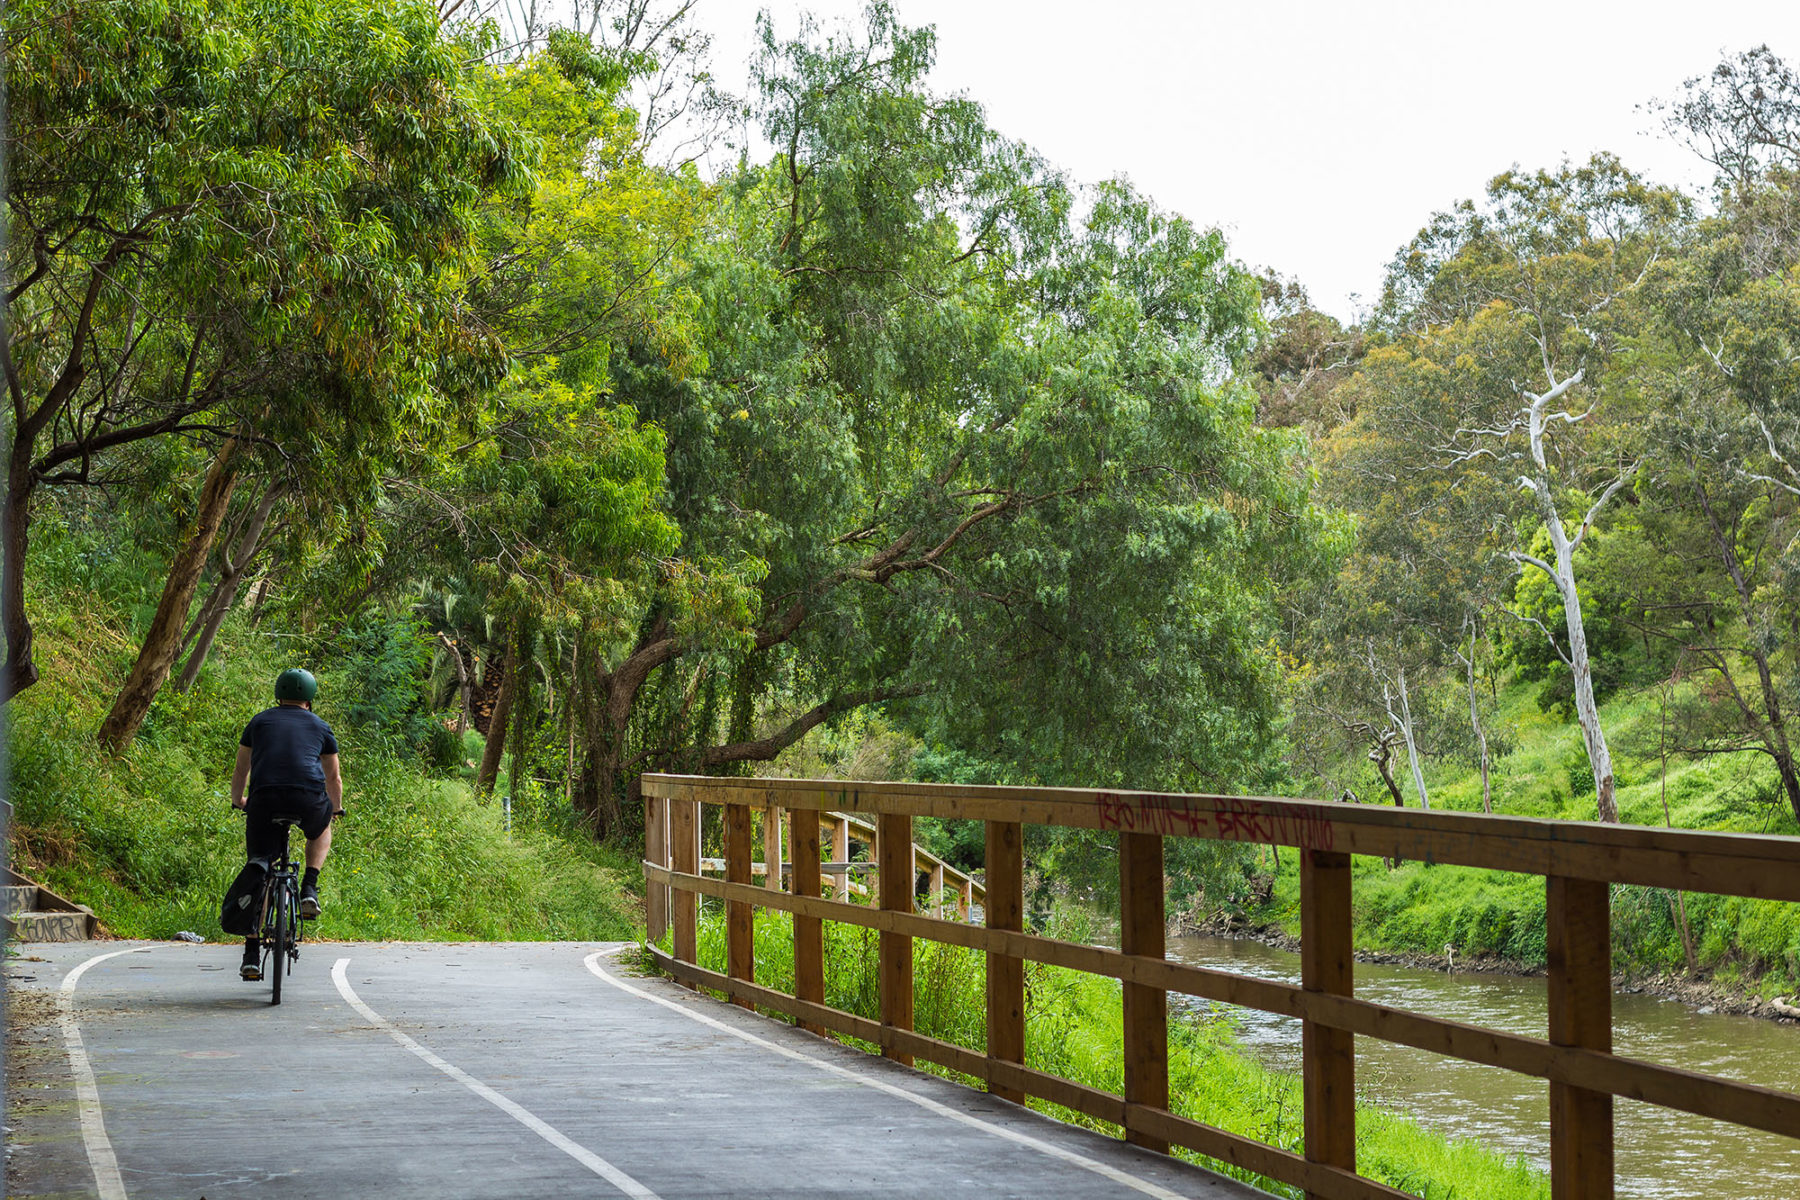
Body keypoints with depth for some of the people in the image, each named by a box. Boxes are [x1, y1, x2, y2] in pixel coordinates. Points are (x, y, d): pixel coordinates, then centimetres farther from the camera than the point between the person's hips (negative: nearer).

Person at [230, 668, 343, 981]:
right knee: (323, 827, 35)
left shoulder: (259, 722, 23)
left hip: (264, 800, 0)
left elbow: (240, 772, 31)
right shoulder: (320, 728, 23)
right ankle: (309, 890, 15)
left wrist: (238, 801, 51)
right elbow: (333, 778, 34)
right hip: (309, 800, 0)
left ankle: (252, 956, 0)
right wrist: (336, 808, 53)